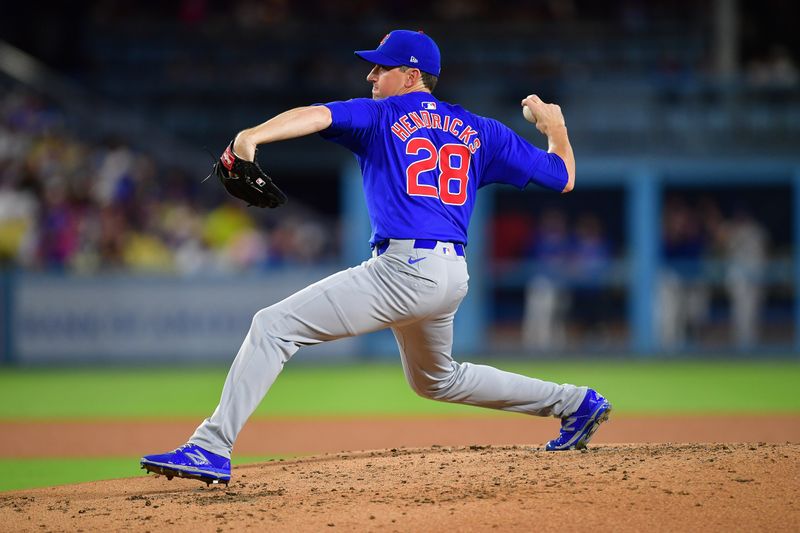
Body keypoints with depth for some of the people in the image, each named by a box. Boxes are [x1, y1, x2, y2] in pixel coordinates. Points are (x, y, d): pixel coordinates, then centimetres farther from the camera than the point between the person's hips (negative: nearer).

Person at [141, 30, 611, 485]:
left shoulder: (379, 116, 4)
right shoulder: (480, 131, 18)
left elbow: (316, 116, -16)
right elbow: (563, 177, 18)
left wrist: (253, 136, -32)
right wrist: (556, 126, 38)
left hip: (405, 269, -8)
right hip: (453, 275, 8)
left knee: (274, 326, -9)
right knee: (437, 379, 35)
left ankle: (211, 449, -22)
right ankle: (576, 404, 33)